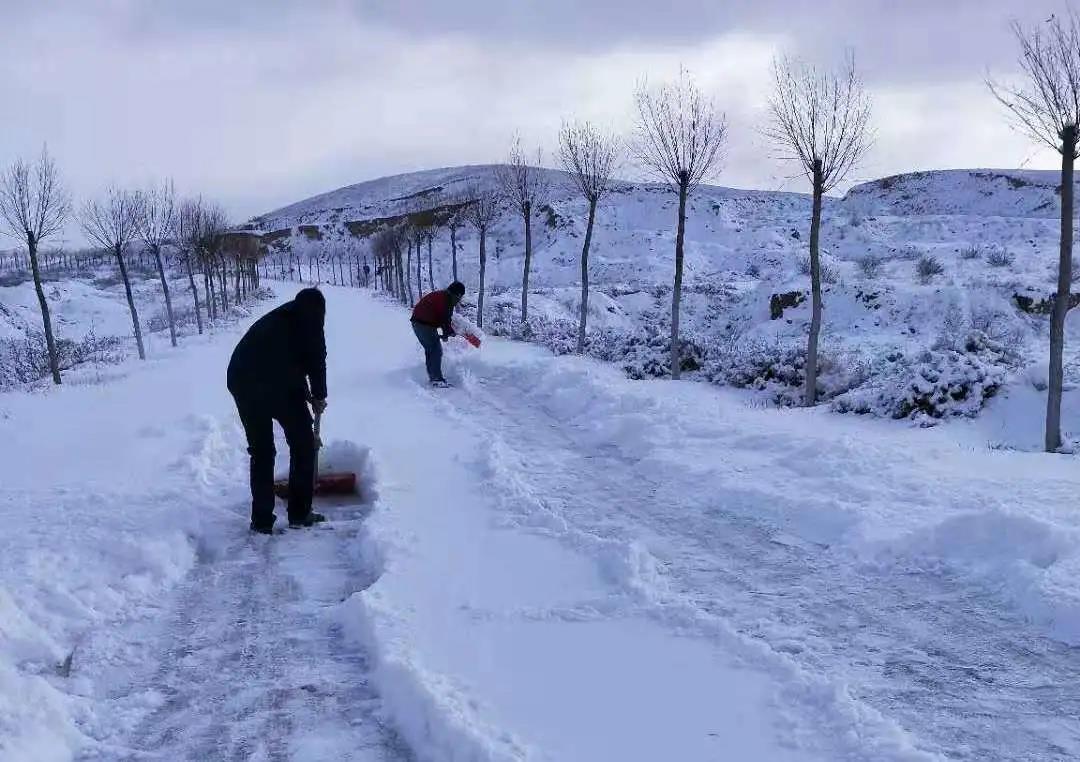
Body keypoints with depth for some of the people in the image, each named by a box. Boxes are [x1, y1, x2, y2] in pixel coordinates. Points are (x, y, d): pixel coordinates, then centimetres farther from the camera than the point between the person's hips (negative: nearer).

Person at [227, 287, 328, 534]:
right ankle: (300, 513, 14)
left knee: (260, 450, 18)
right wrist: (319, 396, 17)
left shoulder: (276, 318, 33)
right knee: (303, 443, 12)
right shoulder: (310, 316, 14)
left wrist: (305, 394, 39)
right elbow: (316, 357, 5)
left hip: (240, 378, 6)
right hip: (277, 381, -6)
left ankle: (261, 520, 16)